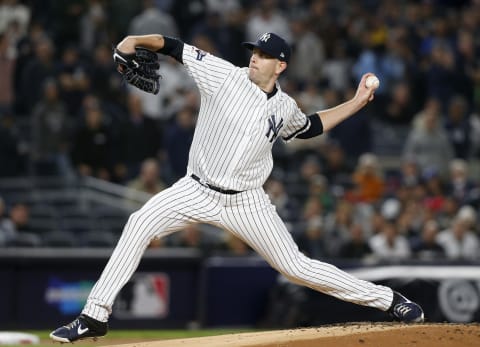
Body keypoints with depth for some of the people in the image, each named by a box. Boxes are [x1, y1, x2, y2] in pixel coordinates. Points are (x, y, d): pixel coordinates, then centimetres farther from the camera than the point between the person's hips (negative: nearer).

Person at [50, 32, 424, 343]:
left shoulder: (285, 108, 0)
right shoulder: (225, 75, -9)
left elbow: (309, 127, 23)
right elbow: (177, 48, -10)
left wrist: (356, 104, 14)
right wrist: (137, 40, -26)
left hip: (246, 203, 1)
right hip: (197, 190, 0)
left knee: (296, 267, 0)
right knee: (140, 224, -23)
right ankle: (96, 316, -17)